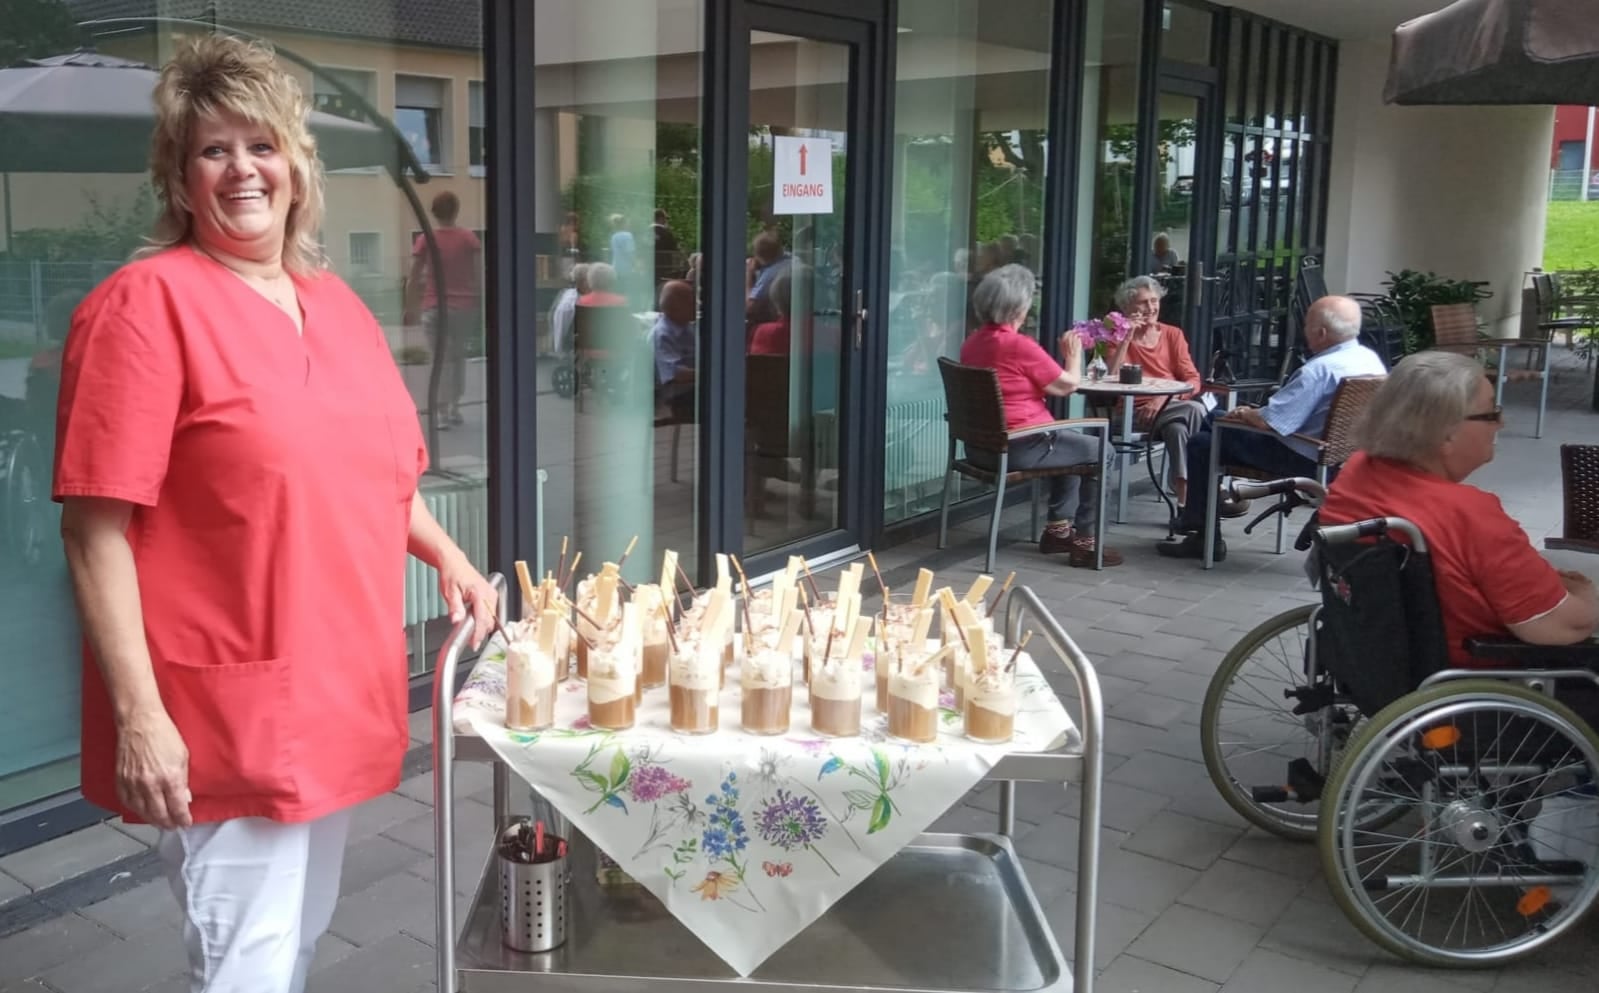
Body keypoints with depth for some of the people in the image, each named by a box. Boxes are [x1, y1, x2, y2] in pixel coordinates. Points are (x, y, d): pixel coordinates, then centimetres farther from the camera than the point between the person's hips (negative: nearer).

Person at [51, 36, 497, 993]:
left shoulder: (337, 303, 10)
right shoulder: (147, 303, -12)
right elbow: (96, 527, -16)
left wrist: (447, 557, 6)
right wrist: (138, 714, -20)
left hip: (339, 700, 7)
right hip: (224, 723, -7)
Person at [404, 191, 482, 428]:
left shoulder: (425, 241, -2)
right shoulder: (469, 239, 0)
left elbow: (413, 279, -1)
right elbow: (479, 276, -1)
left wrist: (410, 309, 8)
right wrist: (482, 306, 7)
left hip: (435, 308, -2)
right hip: (465, 305, 2)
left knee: (441, 358, 3)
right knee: (459, 355, 18)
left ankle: (444, 412, -1)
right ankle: (455, 408, 20)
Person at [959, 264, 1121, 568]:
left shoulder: (973, 343, 8)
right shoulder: (1019, 345, -19)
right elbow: (1069, 385, -9)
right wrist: (1074, 353, 8)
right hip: (1017, 449, -9)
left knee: (1073, 443, 30)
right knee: (1098, 450, 8)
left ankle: (1059, 526, 31)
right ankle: (1085, 541, 12)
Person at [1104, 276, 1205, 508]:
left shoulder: (1172, 334, 15)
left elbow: (1193, 381, 5)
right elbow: (1110, 379, -9)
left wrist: (1166, 397, -15)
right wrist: (1127, 338, -11)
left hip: (1170, 408, 2)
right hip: (1136, 411, -2)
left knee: (1177, 429, -35)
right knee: (1195, 410, -30)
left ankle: (1186, 499, -29)